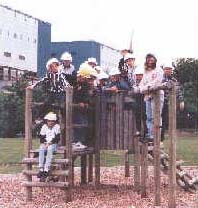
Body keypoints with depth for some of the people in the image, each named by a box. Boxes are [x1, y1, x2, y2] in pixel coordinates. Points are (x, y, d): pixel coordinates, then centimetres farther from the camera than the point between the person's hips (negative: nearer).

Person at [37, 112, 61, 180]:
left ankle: (46, 170, -41)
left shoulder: (57, 127, 4)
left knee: (50, 149, -36)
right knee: (41, 149, -31)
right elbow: (41, 137, 10)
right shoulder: (44, 127, 13)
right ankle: (41, 169, -36)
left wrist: (50, 143, -15)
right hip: (45, 144, 3)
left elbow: (57, 138, -4)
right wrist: (44, 143, -10)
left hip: (53, 144, -3)